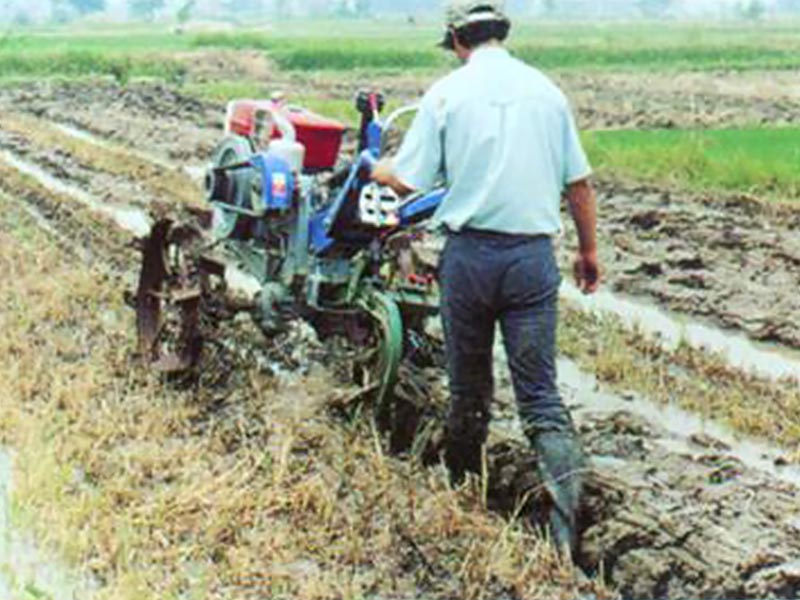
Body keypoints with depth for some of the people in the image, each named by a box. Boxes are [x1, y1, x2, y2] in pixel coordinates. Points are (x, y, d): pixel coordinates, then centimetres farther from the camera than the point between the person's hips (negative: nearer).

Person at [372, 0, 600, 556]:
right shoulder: (546, 91, 4)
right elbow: (579, 183, 7)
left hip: (469, 254, -1)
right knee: (540, 393, 1)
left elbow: (408, 180, -1)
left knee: (469, 386, 15)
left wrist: (373, 169, 21)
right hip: (533, 255, 1)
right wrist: (589, 251, 19)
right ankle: (566, 521, -12)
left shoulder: (447, 93, -2)